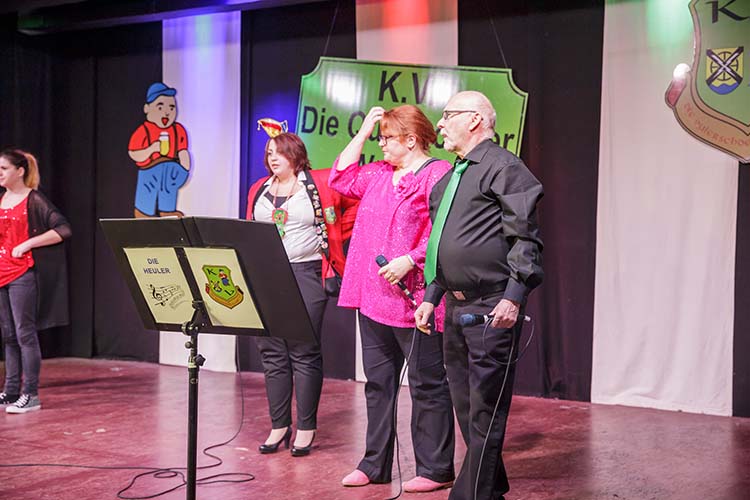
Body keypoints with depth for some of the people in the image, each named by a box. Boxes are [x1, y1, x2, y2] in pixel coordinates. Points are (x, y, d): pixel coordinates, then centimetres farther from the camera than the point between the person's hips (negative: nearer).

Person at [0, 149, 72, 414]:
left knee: (25, 334, -5)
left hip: (23, 275, -7)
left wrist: (28, 244, -18)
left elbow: (64, 229, -14)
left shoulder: (34, 200, -7)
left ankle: (30, 394, 1)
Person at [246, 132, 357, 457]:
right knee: (272, 354, 6)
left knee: (304, 354, -3)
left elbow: (358, 201, 0)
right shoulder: (258, 190, 16)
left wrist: (334, 237, -1)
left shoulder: (320, 184, -1)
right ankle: (279, 426, 15)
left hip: (306, 274, -5)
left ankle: (306, 429, 6)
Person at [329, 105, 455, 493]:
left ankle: (435, 469, 11)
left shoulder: (437, 173, -9)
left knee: (426, 384, 1)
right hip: (373, 297, 9)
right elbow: (341, 178, 18)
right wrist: (362, 132, 15)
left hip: (413, 297, -9)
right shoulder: (379, 173, 17)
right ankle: (375, 464, 25)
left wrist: (409, 261, -22)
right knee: (377, 381, 14)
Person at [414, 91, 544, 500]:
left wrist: (513, 297, -22)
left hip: (492, 310, -9)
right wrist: (431, 296, 20)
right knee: (465, 404, 16)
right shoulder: (450, 178, 19)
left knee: (484, 410, -4)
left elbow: (525, 238, -15)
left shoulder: (503, 167, -8)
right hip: (456, 307, 10)